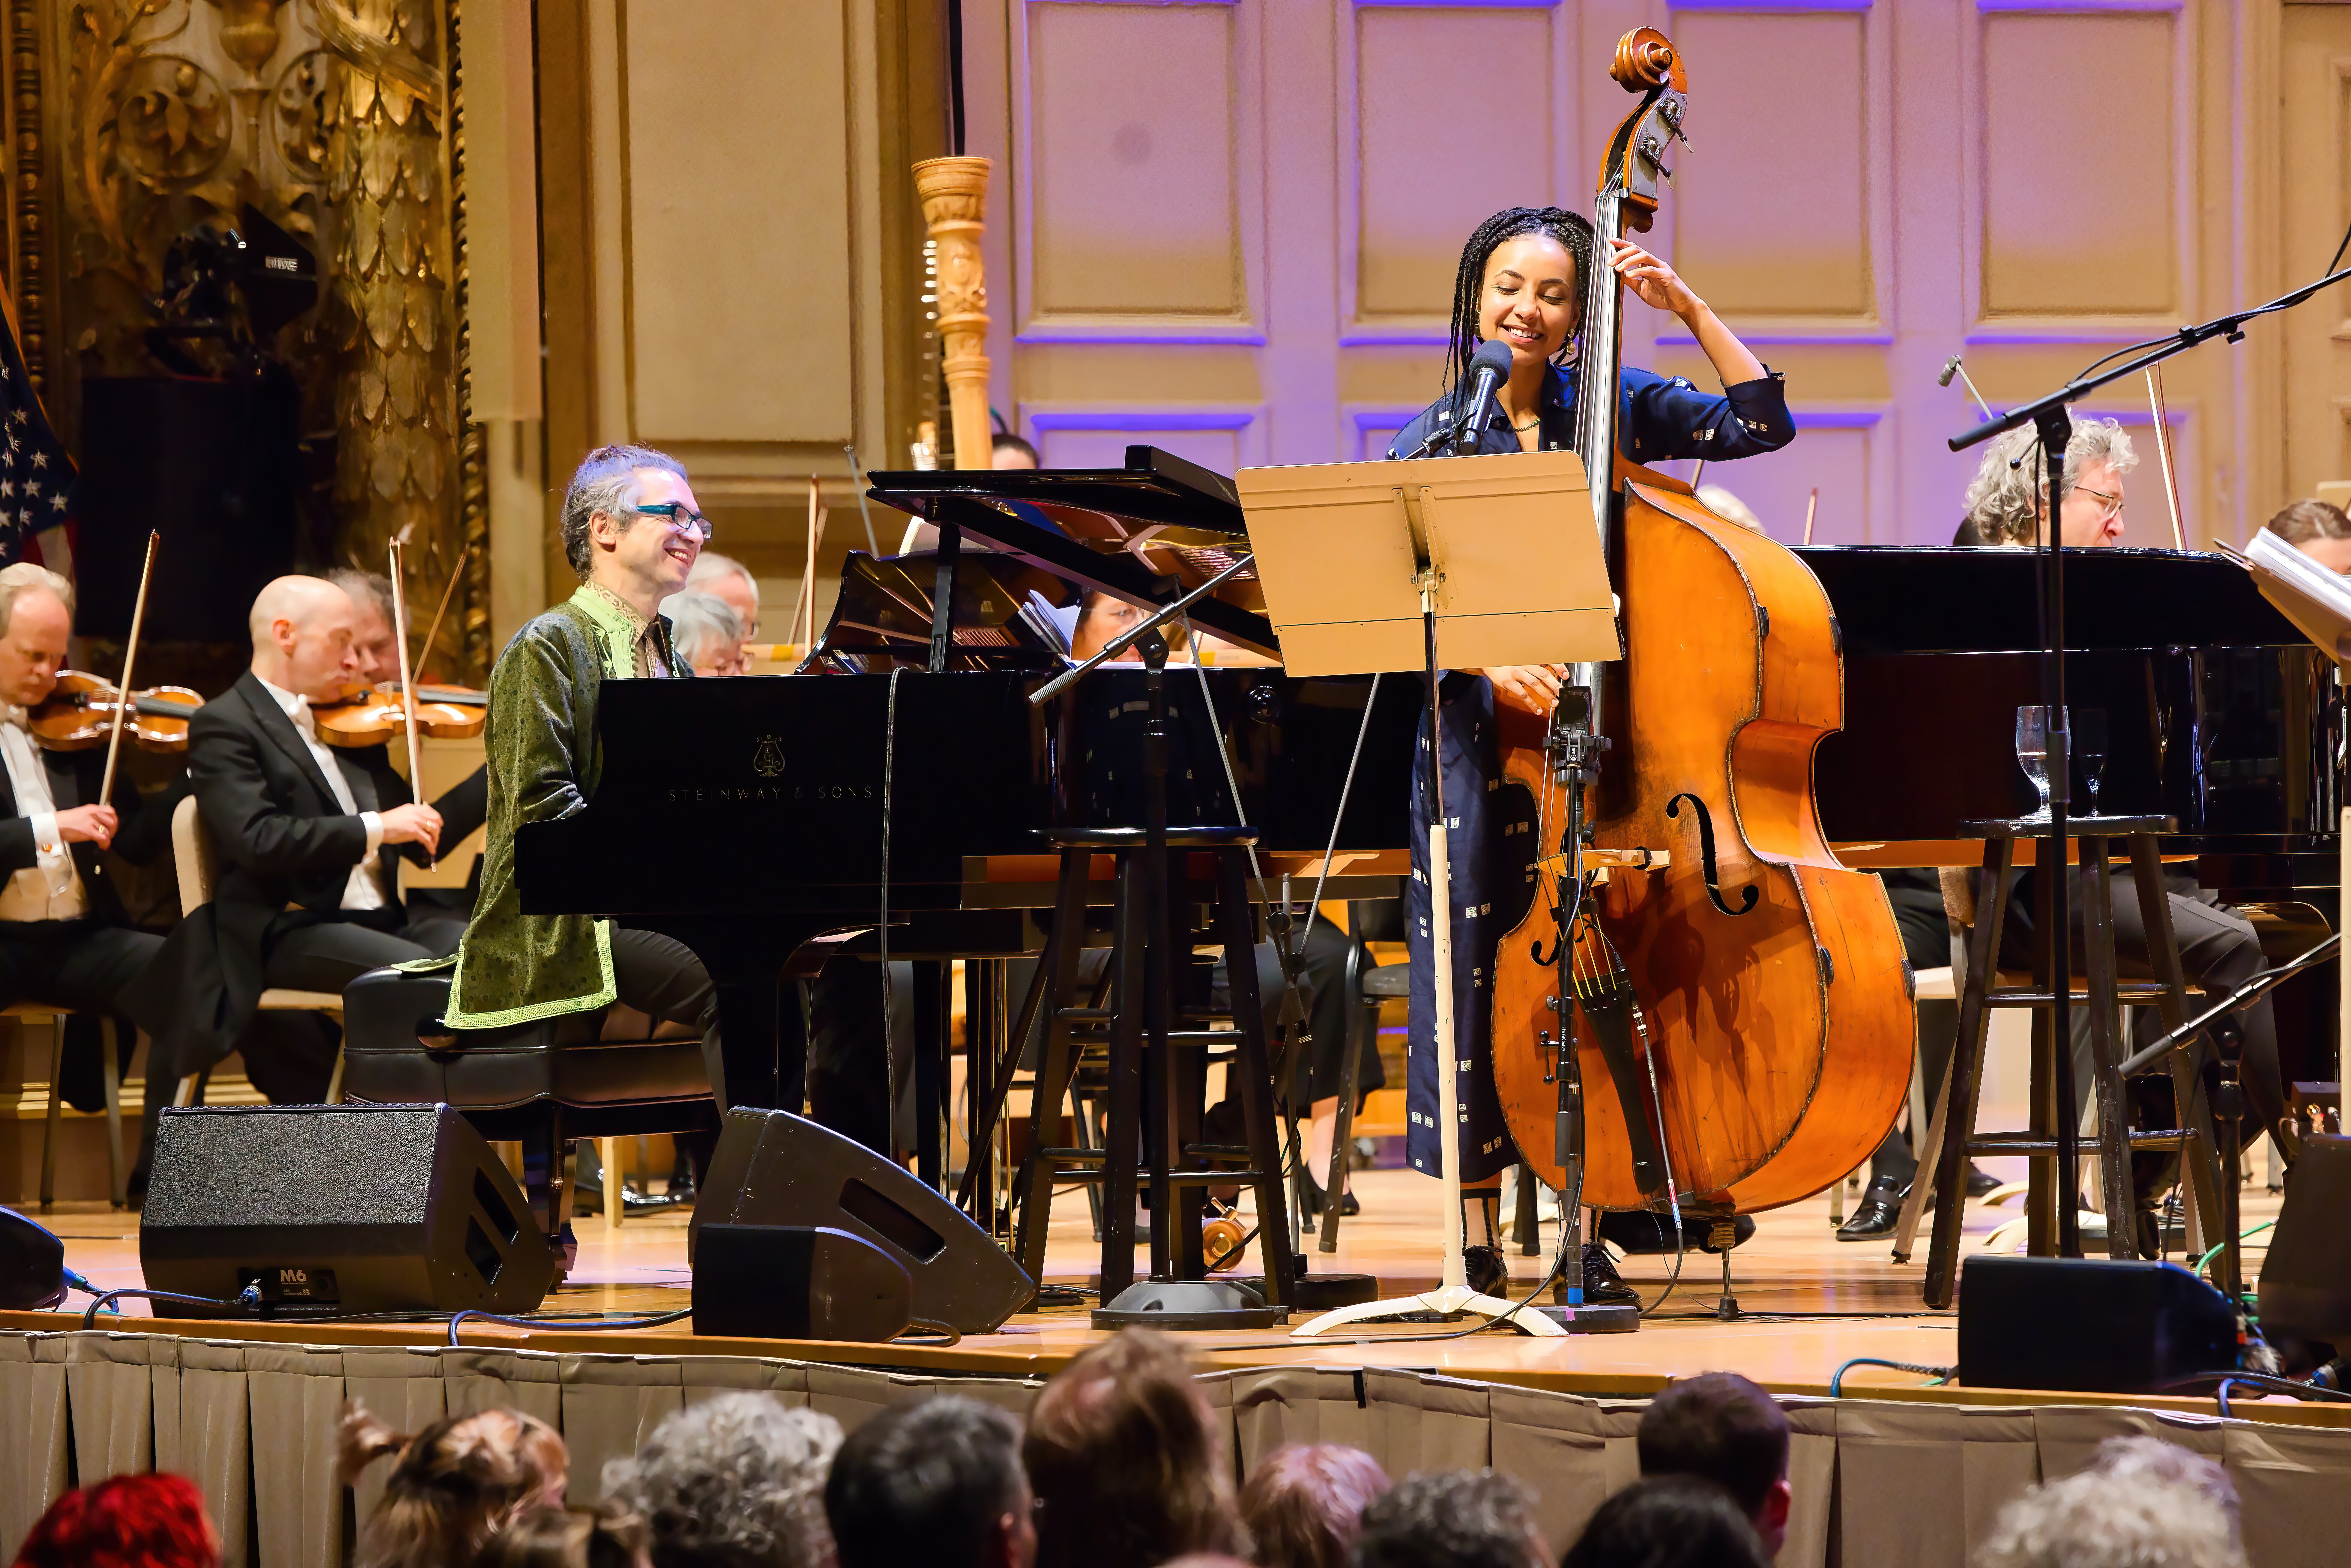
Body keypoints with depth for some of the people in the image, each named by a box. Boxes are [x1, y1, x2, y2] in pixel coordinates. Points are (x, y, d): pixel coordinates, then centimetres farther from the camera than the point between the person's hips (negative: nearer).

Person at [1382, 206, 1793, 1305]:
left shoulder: (1612, 408, 8)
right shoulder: (1434, 443, 3)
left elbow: (1761, 422, 1)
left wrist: (1687, 307, -3)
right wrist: (1491, 662, -22)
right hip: (1481, 727, -1)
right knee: (1474, 964, -6)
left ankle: (1583, 1232, 1)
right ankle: (1478, 1236, 2)